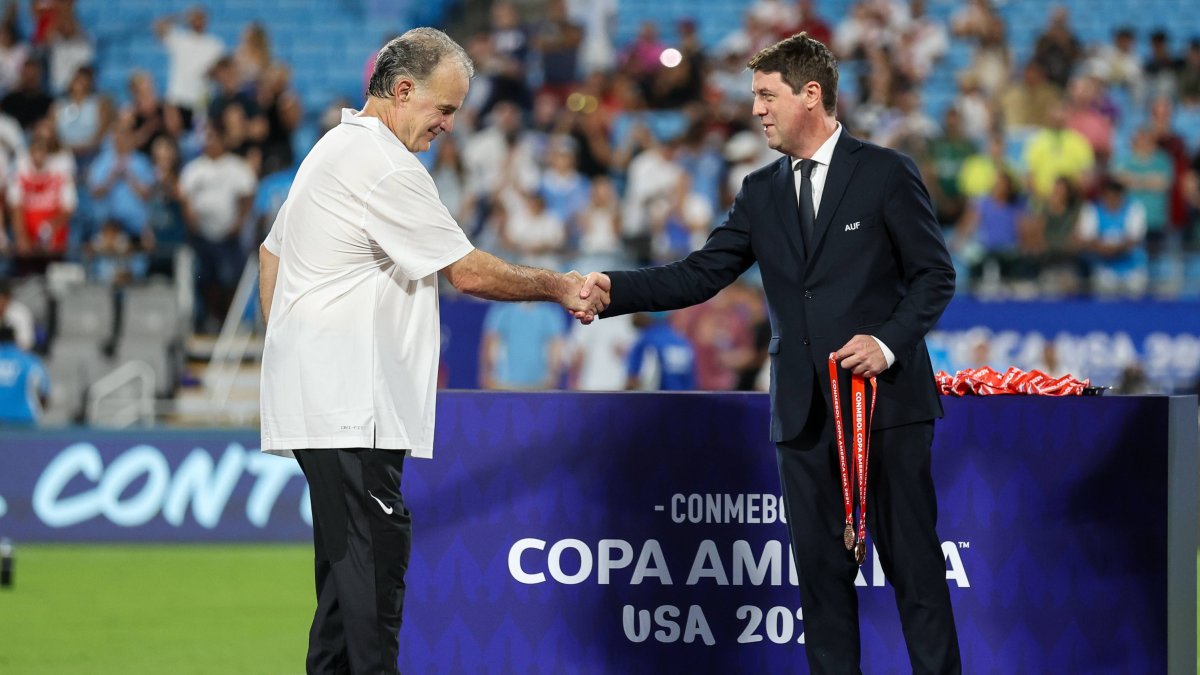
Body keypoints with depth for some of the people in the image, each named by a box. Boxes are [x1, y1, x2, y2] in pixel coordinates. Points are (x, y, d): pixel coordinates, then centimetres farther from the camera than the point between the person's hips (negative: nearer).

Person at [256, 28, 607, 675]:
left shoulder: (334, 150, 19)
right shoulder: (385, 167, -13)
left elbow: (272, 252, 26)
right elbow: (468, 271, -12)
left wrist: (290, 351, 25)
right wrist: (558, 287, -1)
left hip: (319, 396, 10)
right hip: (350, 402, -10)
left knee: (348, 555, 10)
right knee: (374, 549, -13)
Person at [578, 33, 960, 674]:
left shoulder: (885, 174, -2)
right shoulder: (761, 193, 12)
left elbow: (935, 274, -2)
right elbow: (700, 275, 5)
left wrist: (889, 343, -15)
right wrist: (614, 288, -8)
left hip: (886, 402, -5)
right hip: (805, 412, 5)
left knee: (912, 561, -3)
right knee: (821, 570, 6)